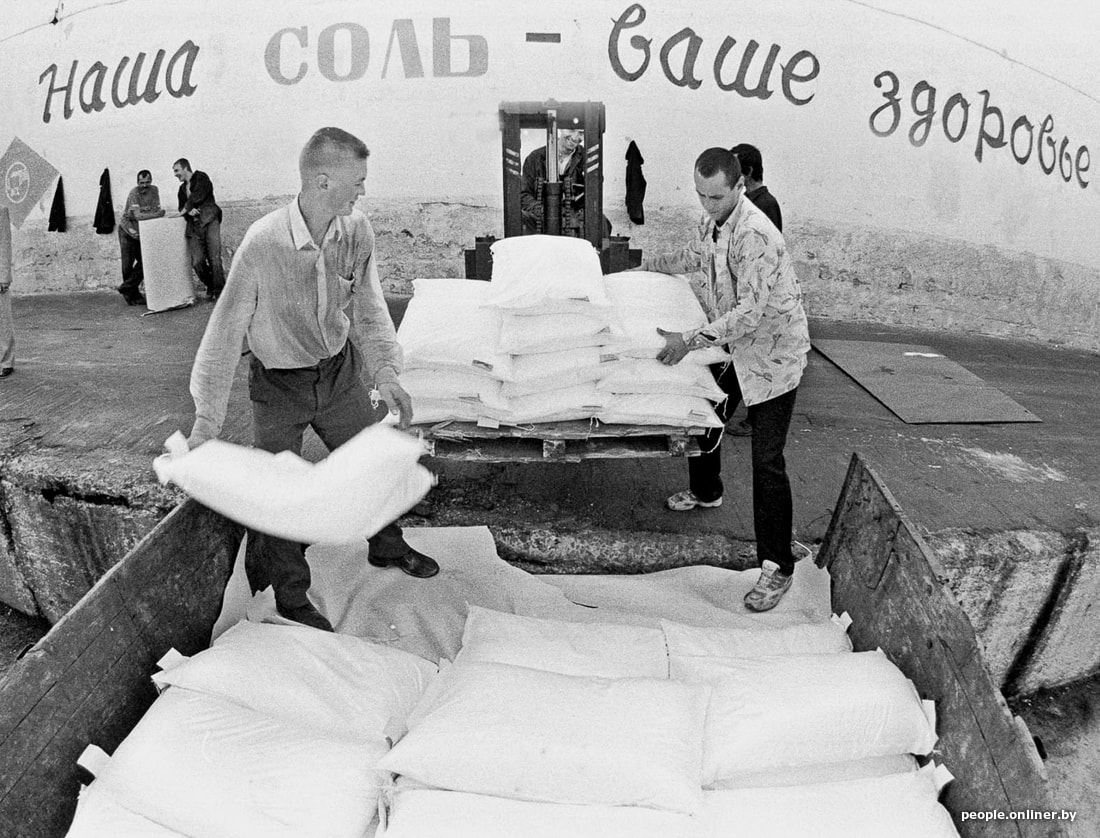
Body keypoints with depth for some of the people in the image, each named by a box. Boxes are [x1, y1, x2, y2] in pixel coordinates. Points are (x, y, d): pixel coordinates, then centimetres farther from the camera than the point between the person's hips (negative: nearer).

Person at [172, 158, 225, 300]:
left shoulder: (201, 177, 6)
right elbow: (181, 207, 19)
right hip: (194, 227, 5)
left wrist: (185, 209, 0)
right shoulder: (182, 188, 25)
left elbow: (198, 195, -7)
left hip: (209, 222, -5)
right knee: (197, 262, -8)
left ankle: (219, 291, -5)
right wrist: (189, 211, -4)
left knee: (215, 259, -13)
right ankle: (210, 286, 12)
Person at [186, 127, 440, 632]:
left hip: (339, 370, 5)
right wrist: (207, 418, -20)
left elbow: (368, 306, -2)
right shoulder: (263, 242, -27)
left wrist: (384, 371, -14)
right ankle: (290, 598, 25)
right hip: (280, 383, -4)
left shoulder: (357, 231, -12)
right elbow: (226, 329, -21)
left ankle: (387, 547, 44)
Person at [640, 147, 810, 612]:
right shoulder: (710, 221, -1)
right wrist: (647, 265, 29)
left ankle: (777, 566, 0)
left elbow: (750, 312, -33)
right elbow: (693, 255, 22)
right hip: (729, 347, 9)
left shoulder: (757, 236, -28)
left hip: (771, 353, -8)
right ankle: (705, 492, 53)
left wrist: (690, 340, -34)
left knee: (767, 460, -9)